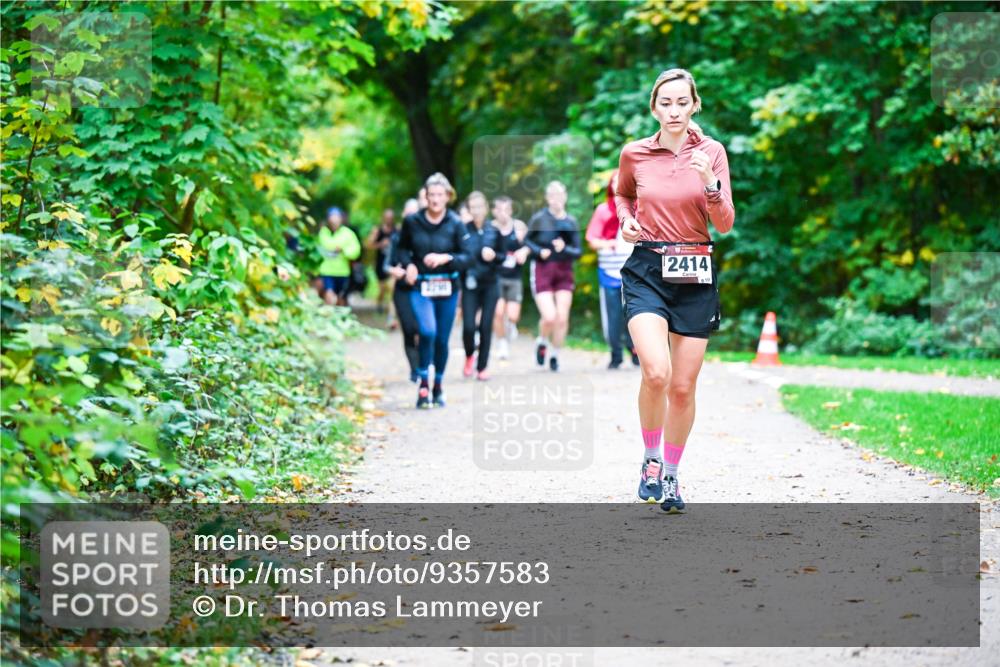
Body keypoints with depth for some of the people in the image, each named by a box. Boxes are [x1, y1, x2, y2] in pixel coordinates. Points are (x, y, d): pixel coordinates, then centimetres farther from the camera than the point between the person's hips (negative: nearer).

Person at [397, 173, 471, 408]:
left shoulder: (455, 224, -5)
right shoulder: (412, 221, -3)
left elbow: (467, 257, -3)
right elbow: (402, 248, 13)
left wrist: (446, 258, -20)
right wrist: (408, 264, -5)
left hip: (448, 287, 1)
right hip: (420, 286, -1)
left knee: (442, 339, 8)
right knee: (427, 331, -22)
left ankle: (438, 386, 28)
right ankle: (423, 384, -8)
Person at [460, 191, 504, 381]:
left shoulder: (494, 231, 4)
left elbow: (504, 258, 10)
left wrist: (494, 256, -10)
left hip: (490, 285, 2)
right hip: (470, 285, -2)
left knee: (486, 327, 0)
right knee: (469, 326, -11)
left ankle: (482, 367, 13)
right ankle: (469, 356, 20)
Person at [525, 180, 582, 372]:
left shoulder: (571, 222, 3)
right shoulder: (538, 218, -5)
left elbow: (578, 251, 4)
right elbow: (527, 241, 4)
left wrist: (565, 249, -17)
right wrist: (539, 251, -14)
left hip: (564, 272, 3)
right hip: (542, 271, -3)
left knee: (562, 318, 0)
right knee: (549, 317, -14)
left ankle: (554, 355, 20)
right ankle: (542, 342, 19)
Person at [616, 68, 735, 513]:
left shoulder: (711, 152, 0)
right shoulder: (634, 154, 2)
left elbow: (725, 225, -5)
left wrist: (710, 183, -21)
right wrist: (626, 219, 5)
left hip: (695, 276, 1)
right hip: (647, 271, -1)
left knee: (683, 387, 4)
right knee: (656, 372, -22)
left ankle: (670, 475, 24)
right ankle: (650, 459, 1)